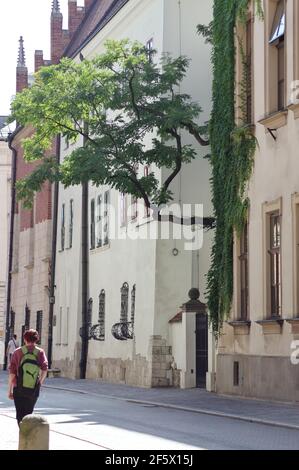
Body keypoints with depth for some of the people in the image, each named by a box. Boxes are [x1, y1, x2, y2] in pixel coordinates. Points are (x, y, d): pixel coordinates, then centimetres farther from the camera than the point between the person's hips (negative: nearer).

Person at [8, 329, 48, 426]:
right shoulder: (40, 352, -1)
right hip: (33, 390, 2)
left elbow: (12, 373, -6)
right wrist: (40, 382, 7)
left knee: (20, 415, 3)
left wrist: (10, 390, 0)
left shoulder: (18, 352, -2)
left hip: (19, 390, -1)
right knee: (28, 413, 21)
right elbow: (44, 370, -11)